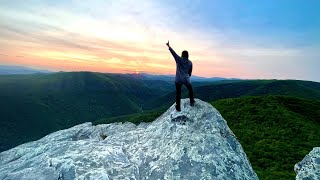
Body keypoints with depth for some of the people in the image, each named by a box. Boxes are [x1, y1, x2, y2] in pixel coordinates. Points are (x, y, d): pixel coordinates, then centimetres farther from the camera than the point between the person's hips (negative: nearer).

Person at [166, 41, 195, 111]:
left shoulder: (179, 59, -4)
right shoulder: (190, 62, 1)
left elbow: (173, 52, 0)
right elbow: (190, 72, 8)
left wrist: (169, 46, 10)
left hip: (178, 80, -1)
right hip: (186, 80, 1)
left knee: (178, 93, 8)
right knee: (190, 89, 27)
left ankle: (178, 107, 10)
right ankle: (192, 102, 34)